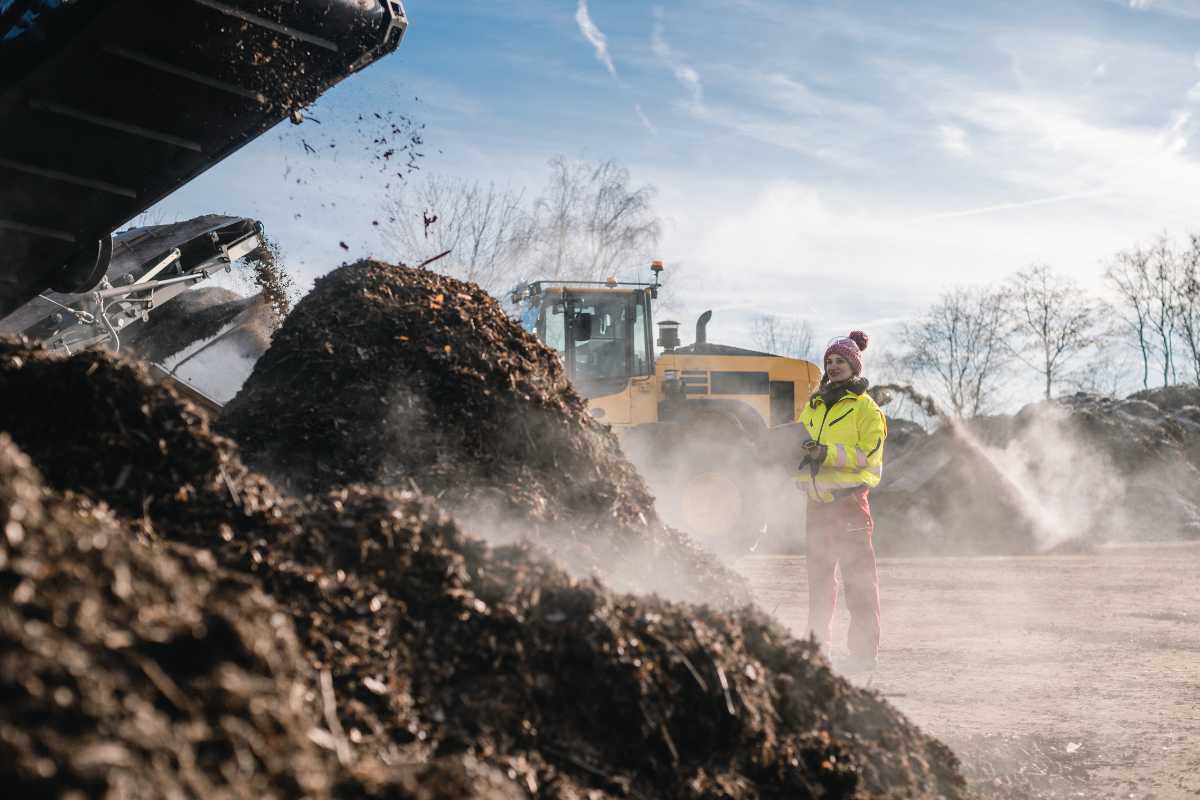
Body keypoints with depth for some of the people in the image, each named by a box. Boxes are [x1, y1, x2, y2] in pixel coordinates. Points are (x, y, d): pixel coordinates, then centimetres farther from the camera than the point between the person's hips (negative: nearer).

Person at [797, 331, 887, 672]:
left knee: (858, 578, -5)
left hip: (849, 497, -6)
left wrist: (828, 452, -21)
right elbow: (799, 440, 21)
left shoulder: (865, 407, -2)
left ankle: (865, 650, -2)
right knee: (819, 576, 12)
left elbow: (868, 455, -12)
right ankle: (817, 645, 21)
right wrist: (800, 452, -1)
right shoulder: (813, 405, 16)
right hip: (817, 500, 7)